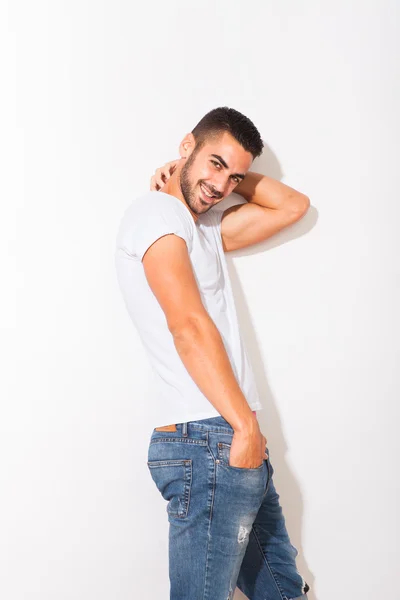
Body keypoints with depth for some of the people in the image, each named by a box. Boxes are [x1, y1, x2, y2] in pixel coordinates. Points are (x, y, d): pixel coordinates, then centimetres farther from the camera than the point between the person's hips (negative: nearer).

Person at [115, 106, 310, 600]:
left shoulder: (206, 228, 20)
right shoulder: (158, 210, -8)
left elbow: (292, 206, 28)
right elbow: (188, 325, -18)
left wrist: (235, 177, 15)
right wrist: (247, 427, -17)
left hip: (238, 444, 10)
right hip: (207, 443, -10)